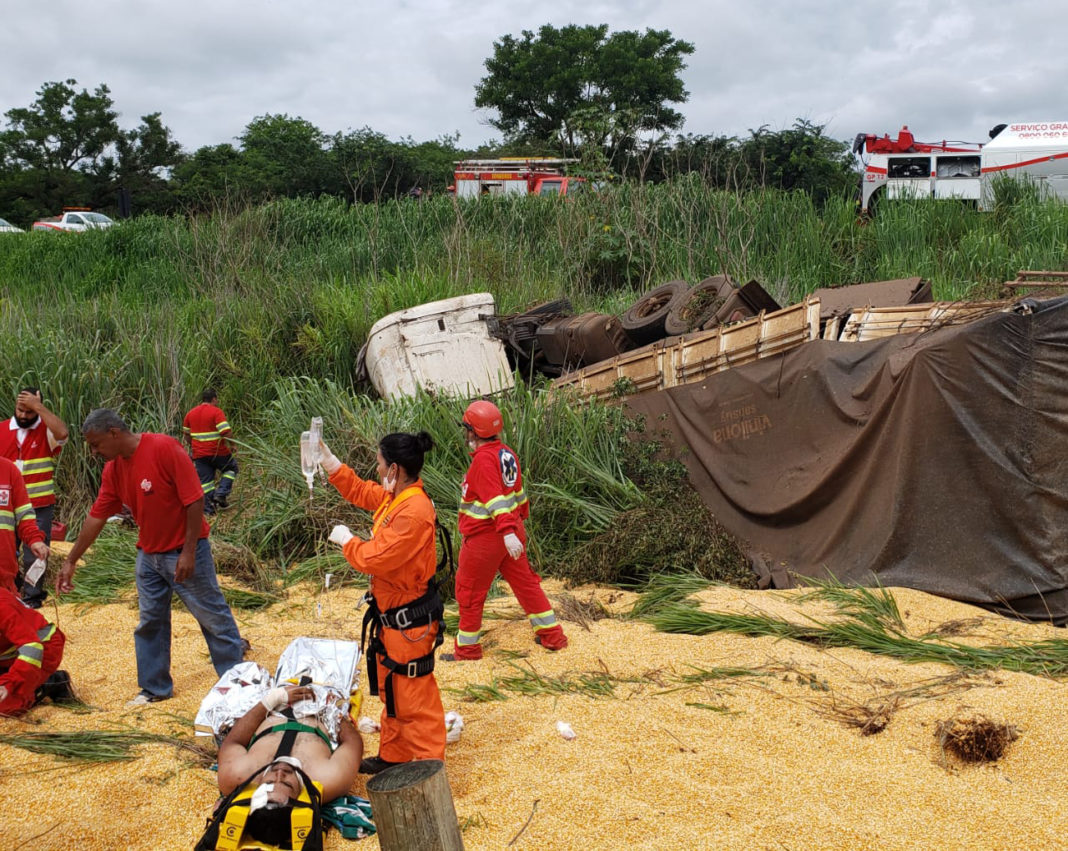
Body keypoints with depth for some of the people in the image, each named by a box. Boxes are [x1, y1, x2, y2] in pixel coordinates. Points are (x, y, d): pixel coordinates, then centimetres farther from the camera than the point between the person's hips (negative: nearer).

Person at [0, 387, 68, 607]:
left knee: (34, 554, 3)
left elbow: (62, 433, -31)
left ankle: (32, 597, 17)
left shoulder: (47, 431, -6)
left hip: (40, 507, -3)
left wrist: (38, 406, -27)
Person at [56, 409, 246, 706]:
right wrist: (70, 561, 11)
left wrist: (188, 552, -20)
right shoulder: (113, 469, 2)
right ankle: (155, 687, 25)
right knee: (150, 622, 12)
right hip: (148, 555, 7)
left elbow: (194, 500, -21)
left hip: (184, 553, -7)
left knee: (213, 617, 4)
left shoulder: (164, 448, -21)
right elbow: (97, 516, 10)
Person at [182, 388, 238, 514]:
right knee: (231, 469, 18)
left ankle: (208, 508, 9)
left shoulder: (190, 413, 8)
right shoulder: (216, 412, -12)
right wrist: (229, 446, -5)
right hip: (219, 452, -5)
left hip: (199, 454, 5)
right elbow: (226, 432, -21)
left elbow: (186, 434, 17)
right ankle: (221, 494, 4)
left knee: (205, 480, 11)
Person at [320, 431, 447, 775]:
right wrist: (329, 462, 17)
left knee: (414, 698, 0)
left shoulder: (414, 511, -28)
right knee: (392, 693, 23)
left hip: (411, 621, -11)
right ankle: (392, 756, 37)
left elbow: (375, 559, -27)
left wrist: (346, 540, -9)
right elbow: (362, 492, 22)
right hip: (391, 614, 11)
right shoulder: (395, 498, 2)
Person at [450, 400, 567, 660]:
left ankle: (467, 648, 19)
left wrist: (508, 533, -35)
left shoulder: (484, 459, -20)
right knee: (525, 582, 17)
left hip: (484, 537, -8)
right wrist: (521, 516, 30)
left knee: (469, 591, 8)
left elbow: (496, 499, -29)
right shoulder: (506, 454, 5)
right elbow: (517, 491, 16)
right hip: (513, 529, 8)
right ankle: (553, 636, 21)